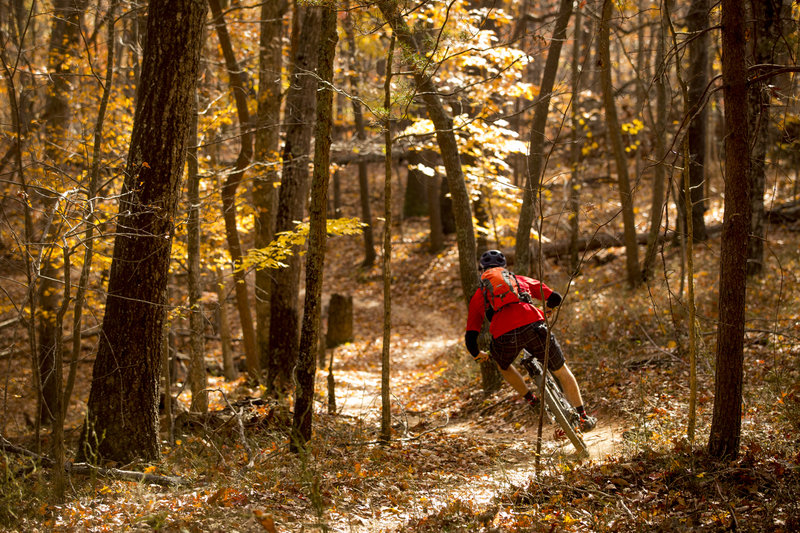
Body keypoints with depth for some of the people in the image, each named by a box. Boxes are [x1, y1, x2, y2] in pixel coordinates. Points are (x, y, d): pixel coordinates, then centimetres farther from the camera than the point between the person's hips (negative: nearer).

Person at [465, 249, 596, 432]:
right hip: (533, 326, 0)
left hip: (504, 336, 0)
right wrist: (545, 312, 58)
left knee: (502, 365, 36)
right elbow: (555, 298, 35)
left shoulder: (478, 296, 30)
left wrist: (478, 355, 44)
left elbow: (470, 337, 23)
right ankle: (583, 417, 21)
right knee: (561, 371, 21)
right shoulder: (521, 280, 34)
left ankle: (531, 400, 31)